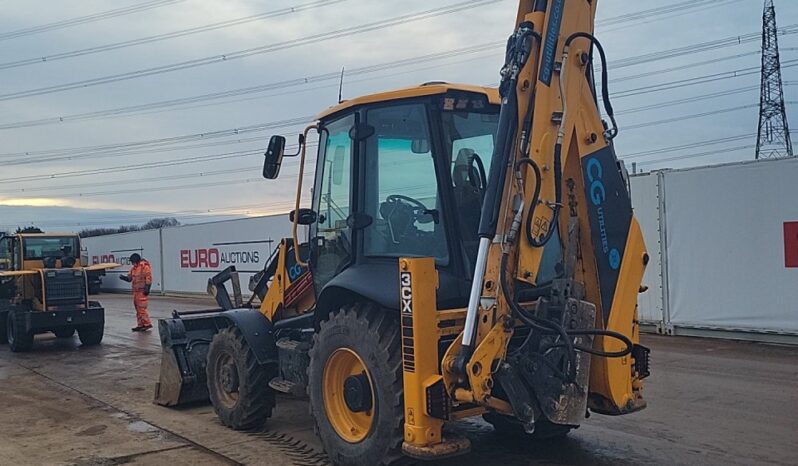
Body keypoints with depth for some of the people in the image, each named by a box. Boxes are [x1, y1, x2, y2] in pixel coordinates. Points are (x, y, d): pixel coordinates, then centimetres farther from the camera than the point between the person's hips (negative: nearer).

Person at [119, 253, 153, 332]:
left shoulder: (145, 266, -11)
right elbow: (129, 278, 15)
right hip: (136, 291, 9)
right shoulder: (133, 268, 15)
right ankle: (140, 325, 16)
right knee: (138, 309, 10)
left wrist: (147, 288, -22)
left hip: (142, 291, -9)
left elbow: (149, 278, -16)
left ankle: (147, 324, -8)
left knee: (141, 308, -12)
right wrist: (123, 277, -5)